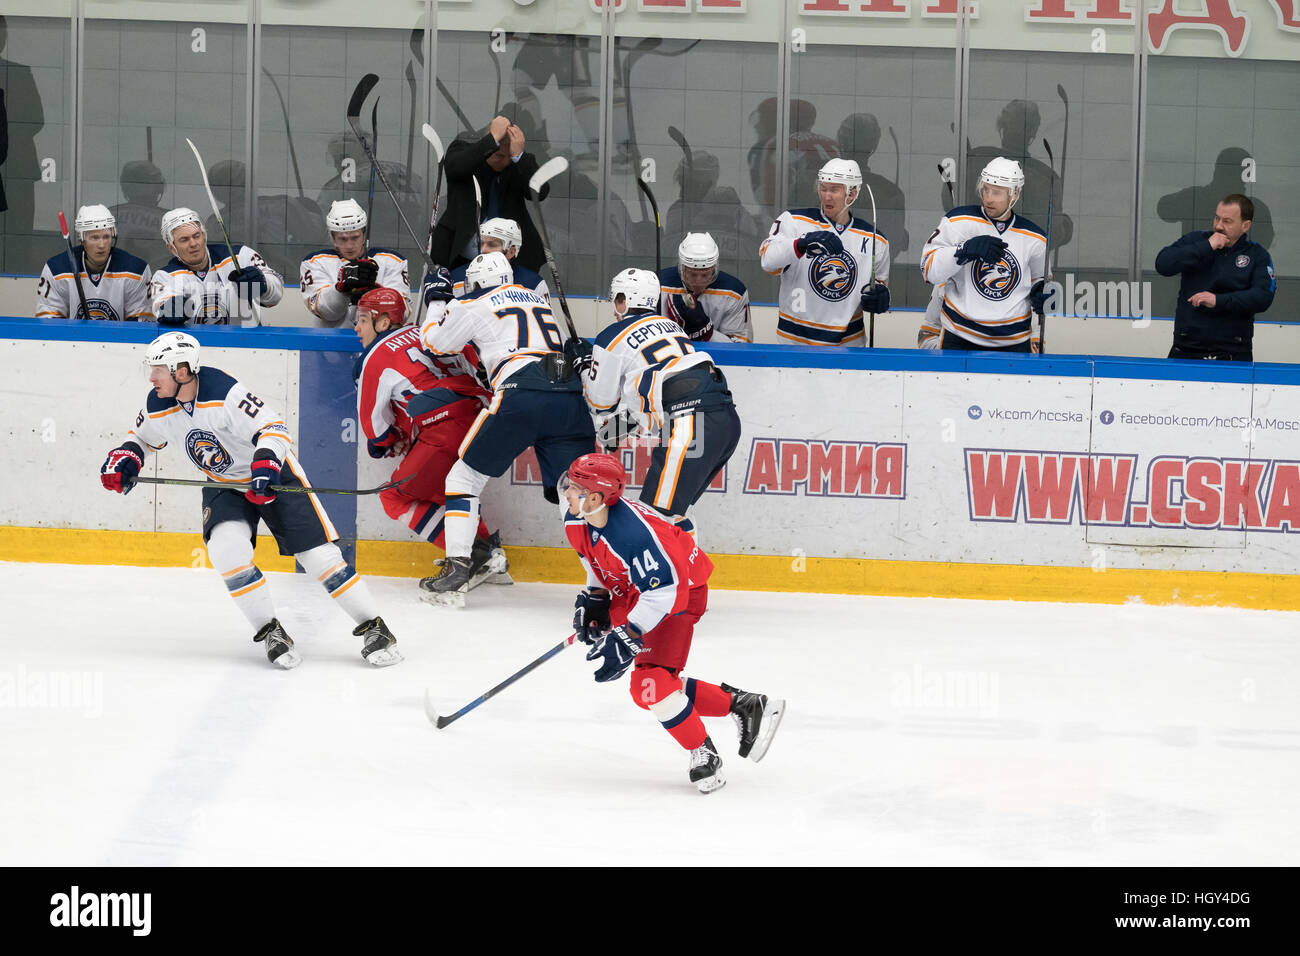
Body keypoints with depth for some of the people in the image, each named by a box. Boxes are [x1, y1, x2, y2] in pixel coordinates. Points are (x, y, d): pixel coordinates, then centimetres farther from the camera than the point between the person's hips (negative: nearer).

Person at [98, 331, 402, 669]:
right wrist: (125, 458, -7)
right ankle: (269, 631, -9)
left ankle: (373, 627, 4)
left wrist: (265, 465, -42)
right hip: (224, 486, 5)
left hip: (272, 474, -5)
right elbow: (143, 437, 11)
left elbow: (273, 428, -28)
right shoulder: (158, 409, -10)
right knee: (226, 548, -23)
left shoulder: (225, 393, -30)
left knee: (318, 555, -9)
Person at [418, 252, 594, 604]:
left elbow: (435, 342, 25)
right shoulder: (538, 300, 30)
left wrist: (436, 301, 42)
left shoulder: (474, 306, 13)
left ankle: (457, 567, 0)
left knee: (466, 476, 10)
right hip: (571, 396, 5)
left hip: (521, 394, -5)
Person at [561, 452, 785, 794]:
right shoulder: (576, 520, -10)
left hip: (680, 590, -9)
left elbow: (664, 590, -35)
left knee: (651, 682, -20)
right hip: (629, 592, 9)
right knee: (647, 691, 6)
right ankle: (742, 705, 17)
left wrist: (627, 638, -36)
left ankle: (705, 757, -1)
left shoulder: (632, 532, -37)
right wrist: (593, 598, 5)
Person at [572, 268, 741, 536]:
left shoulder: (613, 337, 7)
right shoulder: (669, 325, 28)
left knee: (660, 513, -8)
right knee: (673, 510, 19)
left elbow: (601, 403, 15)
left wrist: (586, 365, 30)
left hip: (689, 424, -8)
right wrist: (626, 420, 41)